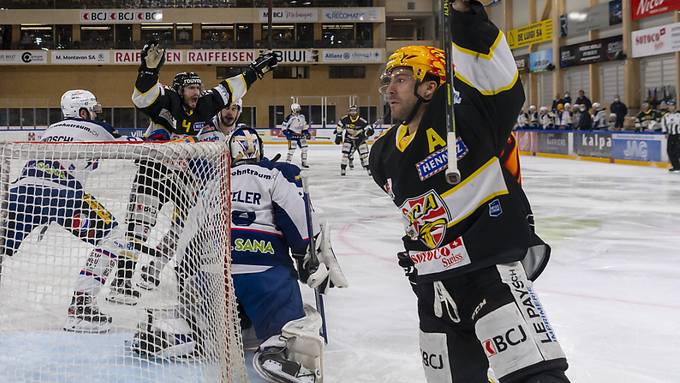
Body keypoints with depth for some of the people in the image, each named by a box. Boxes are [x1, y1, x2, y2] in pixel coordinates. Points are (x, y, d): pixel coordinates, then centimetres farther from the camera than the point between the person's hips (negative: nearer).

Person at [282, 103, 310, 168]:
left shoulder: (302, 117, 5)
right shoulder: (289, 118, -17)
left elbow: (305, 125, 18)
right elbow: (284, 127, -15)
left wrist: (306, 132, 8)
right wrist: (287, 134, -24)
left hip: (300, 135, 7)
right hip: (292, 135, -7)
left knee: (304, 148, 5)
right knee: (291, 149, -13)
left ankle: (304, 162, 17)